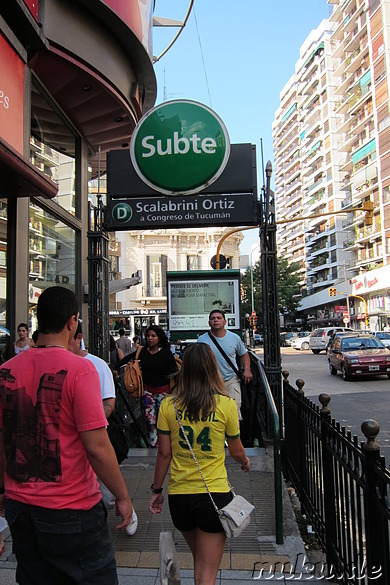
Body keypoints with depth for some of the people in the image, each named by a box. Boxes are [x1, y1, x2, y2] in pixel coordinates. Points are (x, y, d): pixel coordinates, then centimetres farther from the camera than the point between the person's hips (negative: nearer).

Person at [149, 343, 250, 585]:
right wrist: (246, 461, 23)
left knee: (200, 560, 27)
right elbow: (236, 451, 1)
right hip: (215, 494, -3)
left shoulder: (168, 405, -7)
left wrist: (157, 489, 12)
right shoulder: (226, 404, -11)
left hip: (179, 494, 3)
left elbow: (164, 453, -2)